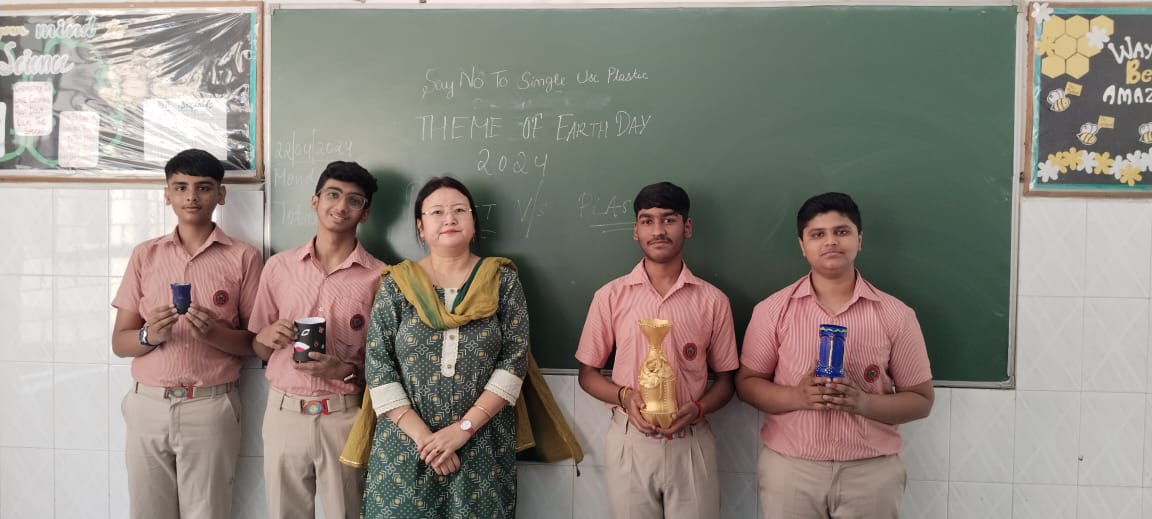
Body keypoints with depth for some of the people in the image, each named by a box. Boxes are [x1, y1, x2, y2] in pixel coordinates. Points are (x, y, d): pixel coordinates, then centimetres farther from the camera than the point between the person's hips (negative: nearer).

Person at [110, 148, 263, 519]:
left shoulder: (243, 257, -1)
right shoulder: (145, 255, 7)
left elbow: (255, 342, 0)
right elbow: (120, 342, 7)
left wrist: (214, 333, -18)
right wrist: (149, 335, -14)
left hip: (211, 407, -2)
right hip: (148, 405, 3)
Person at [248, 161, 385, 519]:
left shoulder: (380, 277, -5)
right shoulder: (278, 266, 3)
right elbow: (258, 349, 12)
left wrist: (346, 370, -17)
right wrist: (268, 336, -10)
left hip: (345, 416, -2)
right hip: (284, 413, 2)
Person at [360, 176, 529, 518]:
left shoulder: (503, 280, 0)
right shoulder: (396, 284, 1)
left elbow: (515, 358, -6)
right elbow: (378, 367, -3)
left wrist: (464, 427, -13)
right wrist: (421, 435, -12)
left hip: (482, 447, 0)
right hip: (405, 446, 1)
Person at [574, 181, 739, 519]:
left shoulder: (713, 300, -1)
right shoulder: (610, 296, -2)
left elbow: (725, 379, 6)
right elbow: (587, 374, 5)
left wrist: (698, 408, -14)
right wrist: (625, 396, -14)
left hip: (691, 444, 0)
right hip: (630, 441, 0)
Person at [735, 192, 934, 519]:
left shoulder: (895, 315, -1)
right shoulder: (772, 310, -1)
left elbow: (921, 399, 2)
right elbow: (747, 383, 3)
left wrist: (864, 403, -16)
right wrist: (795, 397, -16)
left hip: (871, 471, 0)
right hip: (789, 468, 0)